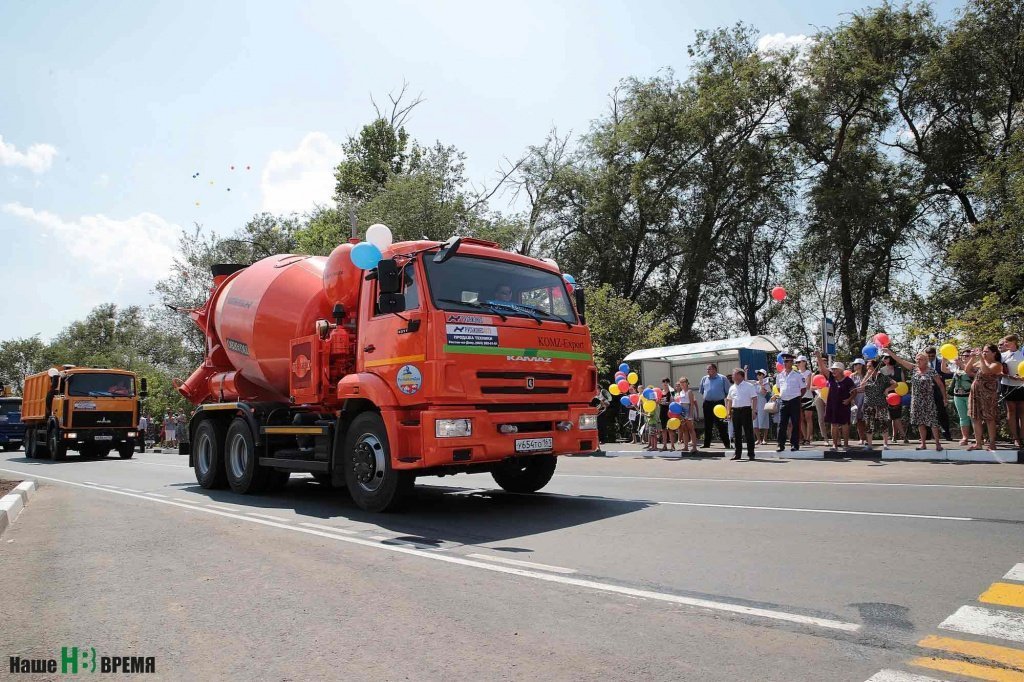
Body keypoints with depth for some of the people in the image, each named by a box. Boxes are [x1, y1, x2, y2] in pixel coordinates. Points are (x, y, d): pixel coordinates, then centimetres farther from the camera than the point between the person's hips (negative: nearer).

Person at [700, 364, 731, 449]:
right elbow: (701, 391, 22)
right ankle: (706, 444, 15)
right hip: (707, 404, 4)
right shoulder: (704, 379, 11)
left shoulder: (722, 378, 0)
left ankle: (726, 443, 0)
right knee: (707, 425, 8)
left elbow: (728, 391, 2)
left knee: (721, 425, -5)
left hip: (719, 403, -4)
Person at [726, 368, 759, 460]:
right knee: (737, 433, 8)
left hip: (746, 410, -5)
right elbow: (729, 400, 19)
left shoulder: (749, 386, -2)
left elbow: (754, 399, -6)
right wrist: (728, 412, 10)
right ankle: (737, 453, 14)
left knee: (748, 432, -2)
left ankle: (751, 453, 4)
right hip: (735, 410, 5)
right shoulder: (732, 388, 13)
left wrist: (753, 411, -14)